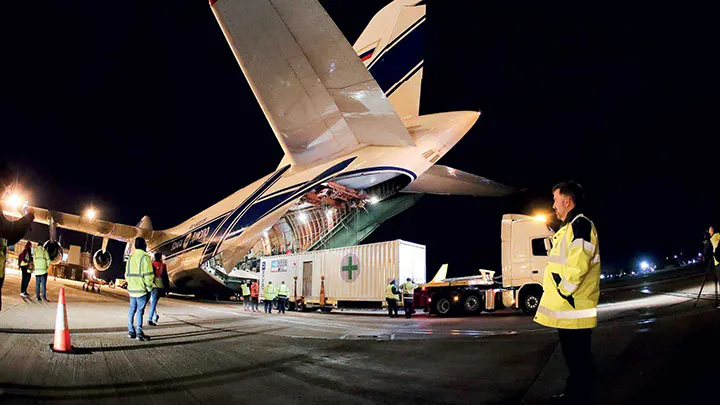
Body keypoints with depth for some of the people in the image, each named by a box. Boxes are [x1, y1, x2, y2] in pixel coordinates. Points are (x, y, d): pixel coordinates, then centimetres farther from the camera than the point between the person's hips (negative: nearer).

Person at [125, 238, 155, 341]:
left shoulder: (131, 257, 12)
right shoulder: (145, 257, -12)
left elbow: (127, 274, 16)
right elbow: (148, 275, -15)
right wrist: (149, 288, -6)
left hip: (131, 289, 7)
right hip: (142, 290, -7)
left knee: (132, 309, 13)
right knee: (140, 310, -5)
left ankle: (131, 331, 18)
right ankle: (139, 333, -6)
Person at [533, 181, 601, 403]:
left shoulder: (580, 224, -15)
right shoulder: (569, 227, 18)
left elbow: (578, 265, -25)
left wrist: (563, 291, -17)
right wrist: (560, 292, 18)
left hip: (573, 307, -10)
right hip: (567, 307, 10)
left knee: (576, 355, -1)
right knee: (574, 353, 18)